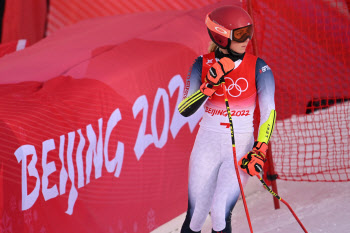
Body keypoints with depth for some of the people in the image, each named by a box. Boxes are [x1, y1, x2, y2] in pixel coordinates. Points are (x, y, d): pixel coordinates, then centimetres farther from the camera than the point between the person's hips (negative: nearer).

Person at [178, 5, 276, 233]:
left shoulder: (258, 67, -7)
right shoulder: (203, 65, -4)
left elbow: (269, 111, -8)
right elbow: (184, 110, -10)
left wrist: (260, 150, -20)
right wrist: (211, 85, -24)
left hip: (241, 149, -1)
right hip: (208, 145, 1)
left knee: (220, 212, -17)